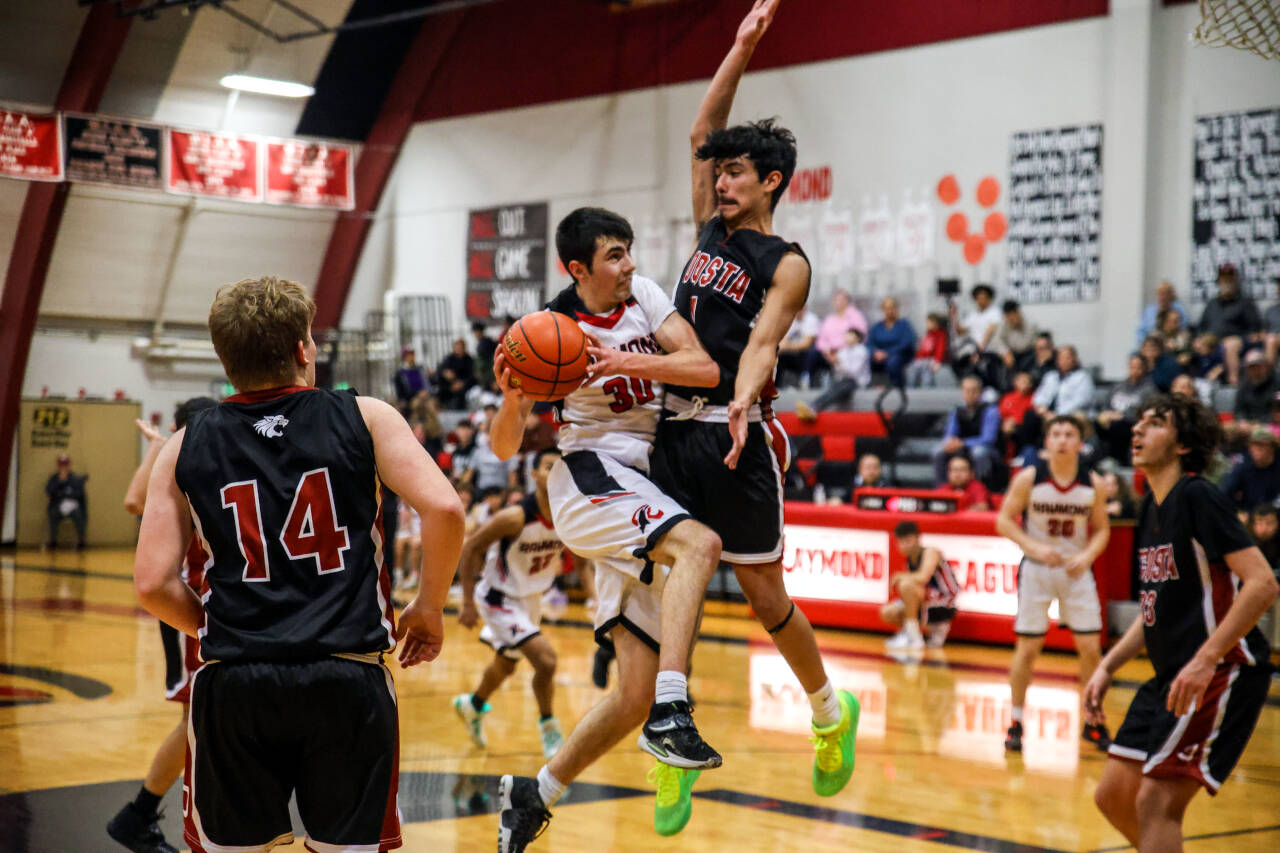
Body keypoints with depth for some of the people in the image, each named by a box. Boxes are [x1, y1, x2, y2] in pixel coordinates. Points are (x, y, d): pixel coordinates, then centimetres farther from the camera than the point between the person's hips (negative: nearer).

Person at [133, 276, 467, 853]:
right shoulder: (364, 417, 3)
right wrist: (429, 607, 7)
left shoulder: (185, 447, 7)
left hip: (233, 684, 1)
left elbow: (153, 584, 2)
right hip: (348, 677, -1)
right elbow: (444, 509, -8)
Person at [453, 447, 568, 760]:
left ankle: (473, 705, 55)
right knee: (545, 658, -20)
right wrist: (468, 602, -21)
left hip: (531, 598, 7)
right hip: (500, 599, -7)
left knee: (506, 664, 26)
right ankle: (548, 727, 3)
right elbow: (469, 547, -21)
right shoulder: (516, 517, -31)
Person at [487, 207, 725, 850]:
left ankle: (533, 795, 16)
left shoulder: (642, 294, 5)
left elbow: (706, 370, -7)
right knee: (699, 544, -36)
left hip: (643, 492, 5)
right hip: (591, 478, -5)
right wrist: (511, 398, -24)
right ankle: (672, 715, -42)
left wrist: (625, 362, -21)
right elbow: (505, 447, -3)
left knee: (636, 694, 1)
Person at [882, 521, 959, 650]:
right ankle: (936, 629, 10)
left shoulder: (930, 553, -16)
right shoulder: (910, 559, 8)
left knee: (907, 584, -29)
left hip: (945, 606, -9)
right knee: (887, 613, -1)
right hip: (927, 606, 9)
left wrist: (900, 576, -19)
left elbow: (923, 578, -34)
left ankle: (914, 638, -20)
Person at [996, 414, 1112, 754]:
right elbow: (1004, 521, -7)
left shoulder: (1093, 484, -5)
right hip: (1036, 570, -2)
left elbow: (1101, 529, 4)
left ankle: (1093, 723, 18)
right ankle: (1016, 723, 15)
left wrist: (1087, 556, -15)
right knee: (1028, 648, 1)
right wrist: (1036, 548, -20)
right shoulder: (1029, 478, -11)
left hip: (1076, 571, 2)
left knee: (1090, 648, 1)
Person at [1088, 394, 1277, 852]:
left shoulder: (1197, 497, -13)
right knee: (1112, 796, 9)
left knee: (1155, 802, -14)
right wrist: (1107, 667, 14)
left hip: (1222, 675, -9)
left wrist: (1204, 661, -26)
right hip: (1170, 677, 9)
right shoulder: (1150, 509, 13)